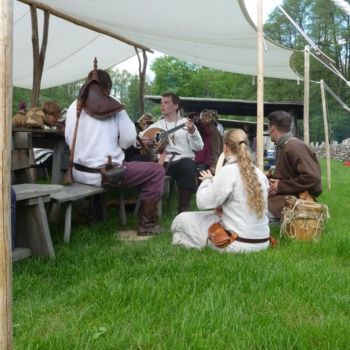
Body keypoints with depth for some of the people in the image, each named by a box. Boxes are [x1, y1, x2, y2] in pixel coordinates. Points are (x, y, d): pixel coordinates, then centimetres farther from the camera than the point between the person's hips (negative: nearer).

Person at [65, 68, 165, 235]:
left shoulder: (74, 106, 6)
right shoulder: (112, 104, -5)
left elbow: (69, 140, 10)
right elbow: (128, 139, -7)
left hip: (78, 173, 6)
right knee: (157, 170, 6)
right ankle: (147, 224, 5)